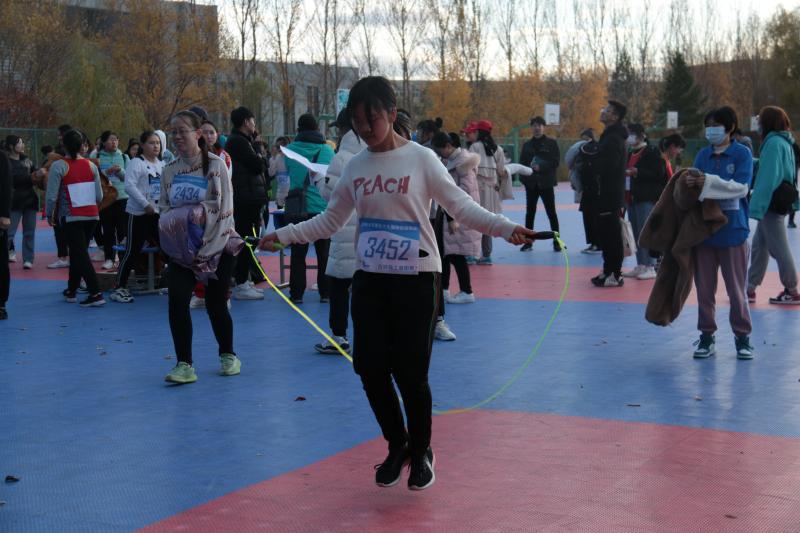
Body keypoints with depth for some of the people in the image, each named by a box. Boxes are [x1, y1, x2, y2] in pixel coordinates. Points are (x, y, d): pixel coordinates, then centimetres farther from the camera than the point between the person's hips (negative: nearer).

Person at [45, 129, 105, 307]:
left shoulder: (59, 166, -10)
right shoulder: (91, 165, 3)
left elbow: (52, 195, -12)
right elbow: (99, 195, 3)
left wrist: (49, 214, 5)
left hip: (71, 217, -5)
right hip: (92, 215, 5)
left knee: (80, 254, -5)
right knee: (77, 252, 18)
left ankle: (96, 294, -14)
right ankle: (72, 290, 28)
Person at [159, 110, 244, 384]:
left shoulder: (215, 165, -8)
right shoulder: (169, 171, 5)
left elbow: (225, 210, -11)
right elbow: (164, 208, 12)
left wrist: (205, 249, -15)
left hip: (218, 245, -3)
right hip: (182, 249, 3)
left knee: (215, 304, 2)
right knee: (177, 300, -13)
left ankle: (228, 356, 26)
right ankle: (184, 365, -6)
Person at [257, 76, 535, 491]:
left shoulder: (420, 159, -5)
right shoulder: (355, 166, 7)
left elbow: (461, 207, -7)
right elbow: (330, 220, 15)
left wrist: (504, 227, -22)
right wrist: (283, 235, 8)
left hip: (416, 278, -4)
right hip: (369, 278, 4)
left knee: (410, 372, -3)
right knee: (371, 368, 2)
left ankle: (421, 452, 22)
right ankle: (396, 446, 27)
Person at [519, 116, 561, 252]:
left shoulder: (551, 143, 0)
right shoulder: (527, 144, 10)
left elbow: (556, 161, -6)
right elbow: (522, 162, 10)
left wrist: (541, 167, -17)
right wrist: (523, 177, -4)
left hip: (546, 183, -3)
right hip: (531, 183, 3)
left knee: (551, 212, -1)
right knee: (530, 212, 6)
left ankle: (556, 242, 6)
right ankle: (528, 242, 13)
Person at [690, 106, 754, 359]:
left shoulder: (742, 153, -1)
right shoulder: (703, 155, 10)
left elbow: (741, 187, -13)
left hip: (732, 229, -3)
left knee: (736, 288, 2)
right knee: (704, 287, 6)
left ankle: (742, 337, 14)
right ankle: (707, 337, 15)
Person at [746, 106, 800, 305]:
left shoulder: (774, 143, -16)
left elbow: (768, 178, -21)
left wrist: (757, 206, -21)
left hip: (772, 204, -10)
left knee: (778, 248, -1)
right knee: (759, 245, 12)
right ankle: (750, 288, 16)